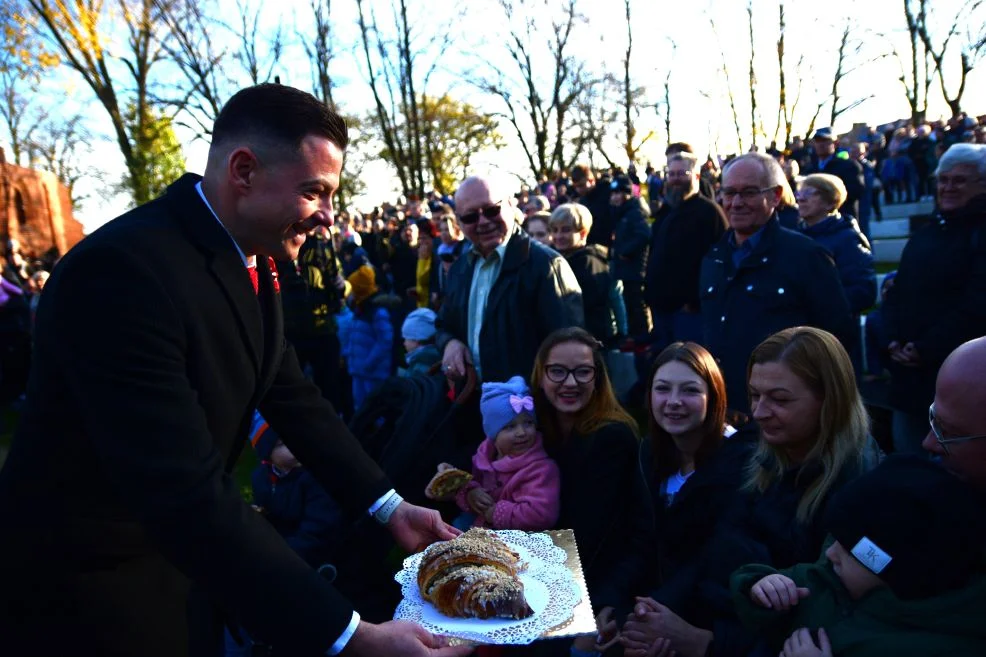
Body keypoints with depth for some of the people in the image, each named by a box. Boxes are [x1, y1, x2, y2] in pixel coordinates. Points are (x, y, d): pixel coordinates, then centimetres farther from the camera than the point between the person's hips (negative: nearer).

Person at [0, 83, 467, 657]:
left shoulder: (252, 261, -4)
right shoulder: (122, 271, -32)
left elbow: (293, 396, 1)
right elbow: (186, 494, -36)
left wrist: (390, 506, -5)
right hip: (85, 584, -7)